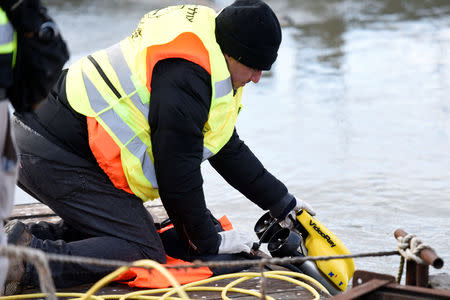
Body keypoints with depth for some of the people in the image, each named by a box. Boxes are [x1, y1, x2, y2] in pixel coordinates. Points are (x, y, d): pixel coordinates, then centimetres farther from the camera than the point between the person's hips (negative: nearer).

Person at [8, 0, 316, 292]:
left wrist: (281, 201, 28)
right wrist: (207, 242, -2)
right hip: (55, 157, -11)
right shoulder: (185, 77, -20)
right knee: (144, 253, -11)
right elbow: (177, 172, -16)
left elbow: (229, 149, 24)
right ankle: (26, 260, -20)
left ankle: (25, 238, 9)